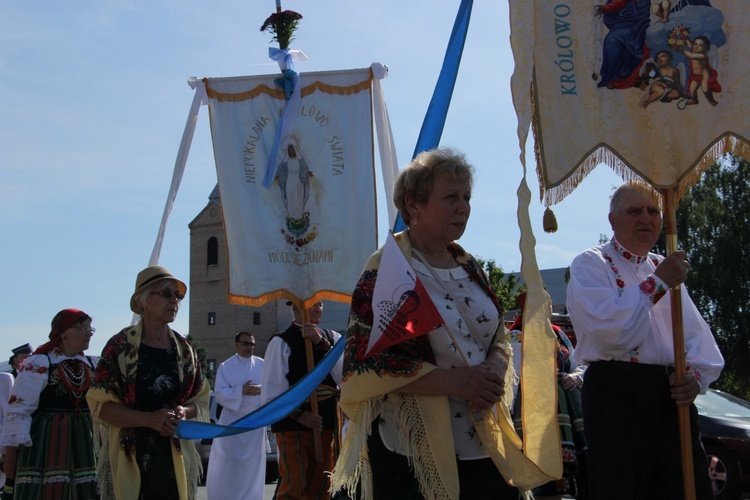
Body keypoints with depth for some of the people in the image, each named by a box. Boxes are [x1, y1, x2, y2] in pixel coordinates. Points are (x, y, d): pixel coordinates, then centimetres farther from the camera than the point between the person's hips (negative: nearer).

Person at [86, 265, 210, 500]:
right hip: (128, 459, -3)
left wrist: (183, 412, -8)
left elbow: (201, 400, 14)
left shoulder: (184, 350, 10)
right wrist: (148, 419, -18)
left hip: (175, 456, 4)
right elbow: (101, 405, -6)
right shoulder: (120, 346, -2)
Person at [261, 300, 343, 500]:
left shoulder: (332, 338, 9)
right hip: (293, 423, -5)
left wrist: (321, 343, -15)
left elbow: (344, 376, -5)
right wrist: (299, 414, -16)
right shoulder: (281, 341, -6)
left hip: (326, 423, 5)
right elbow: (272, 391, -8)